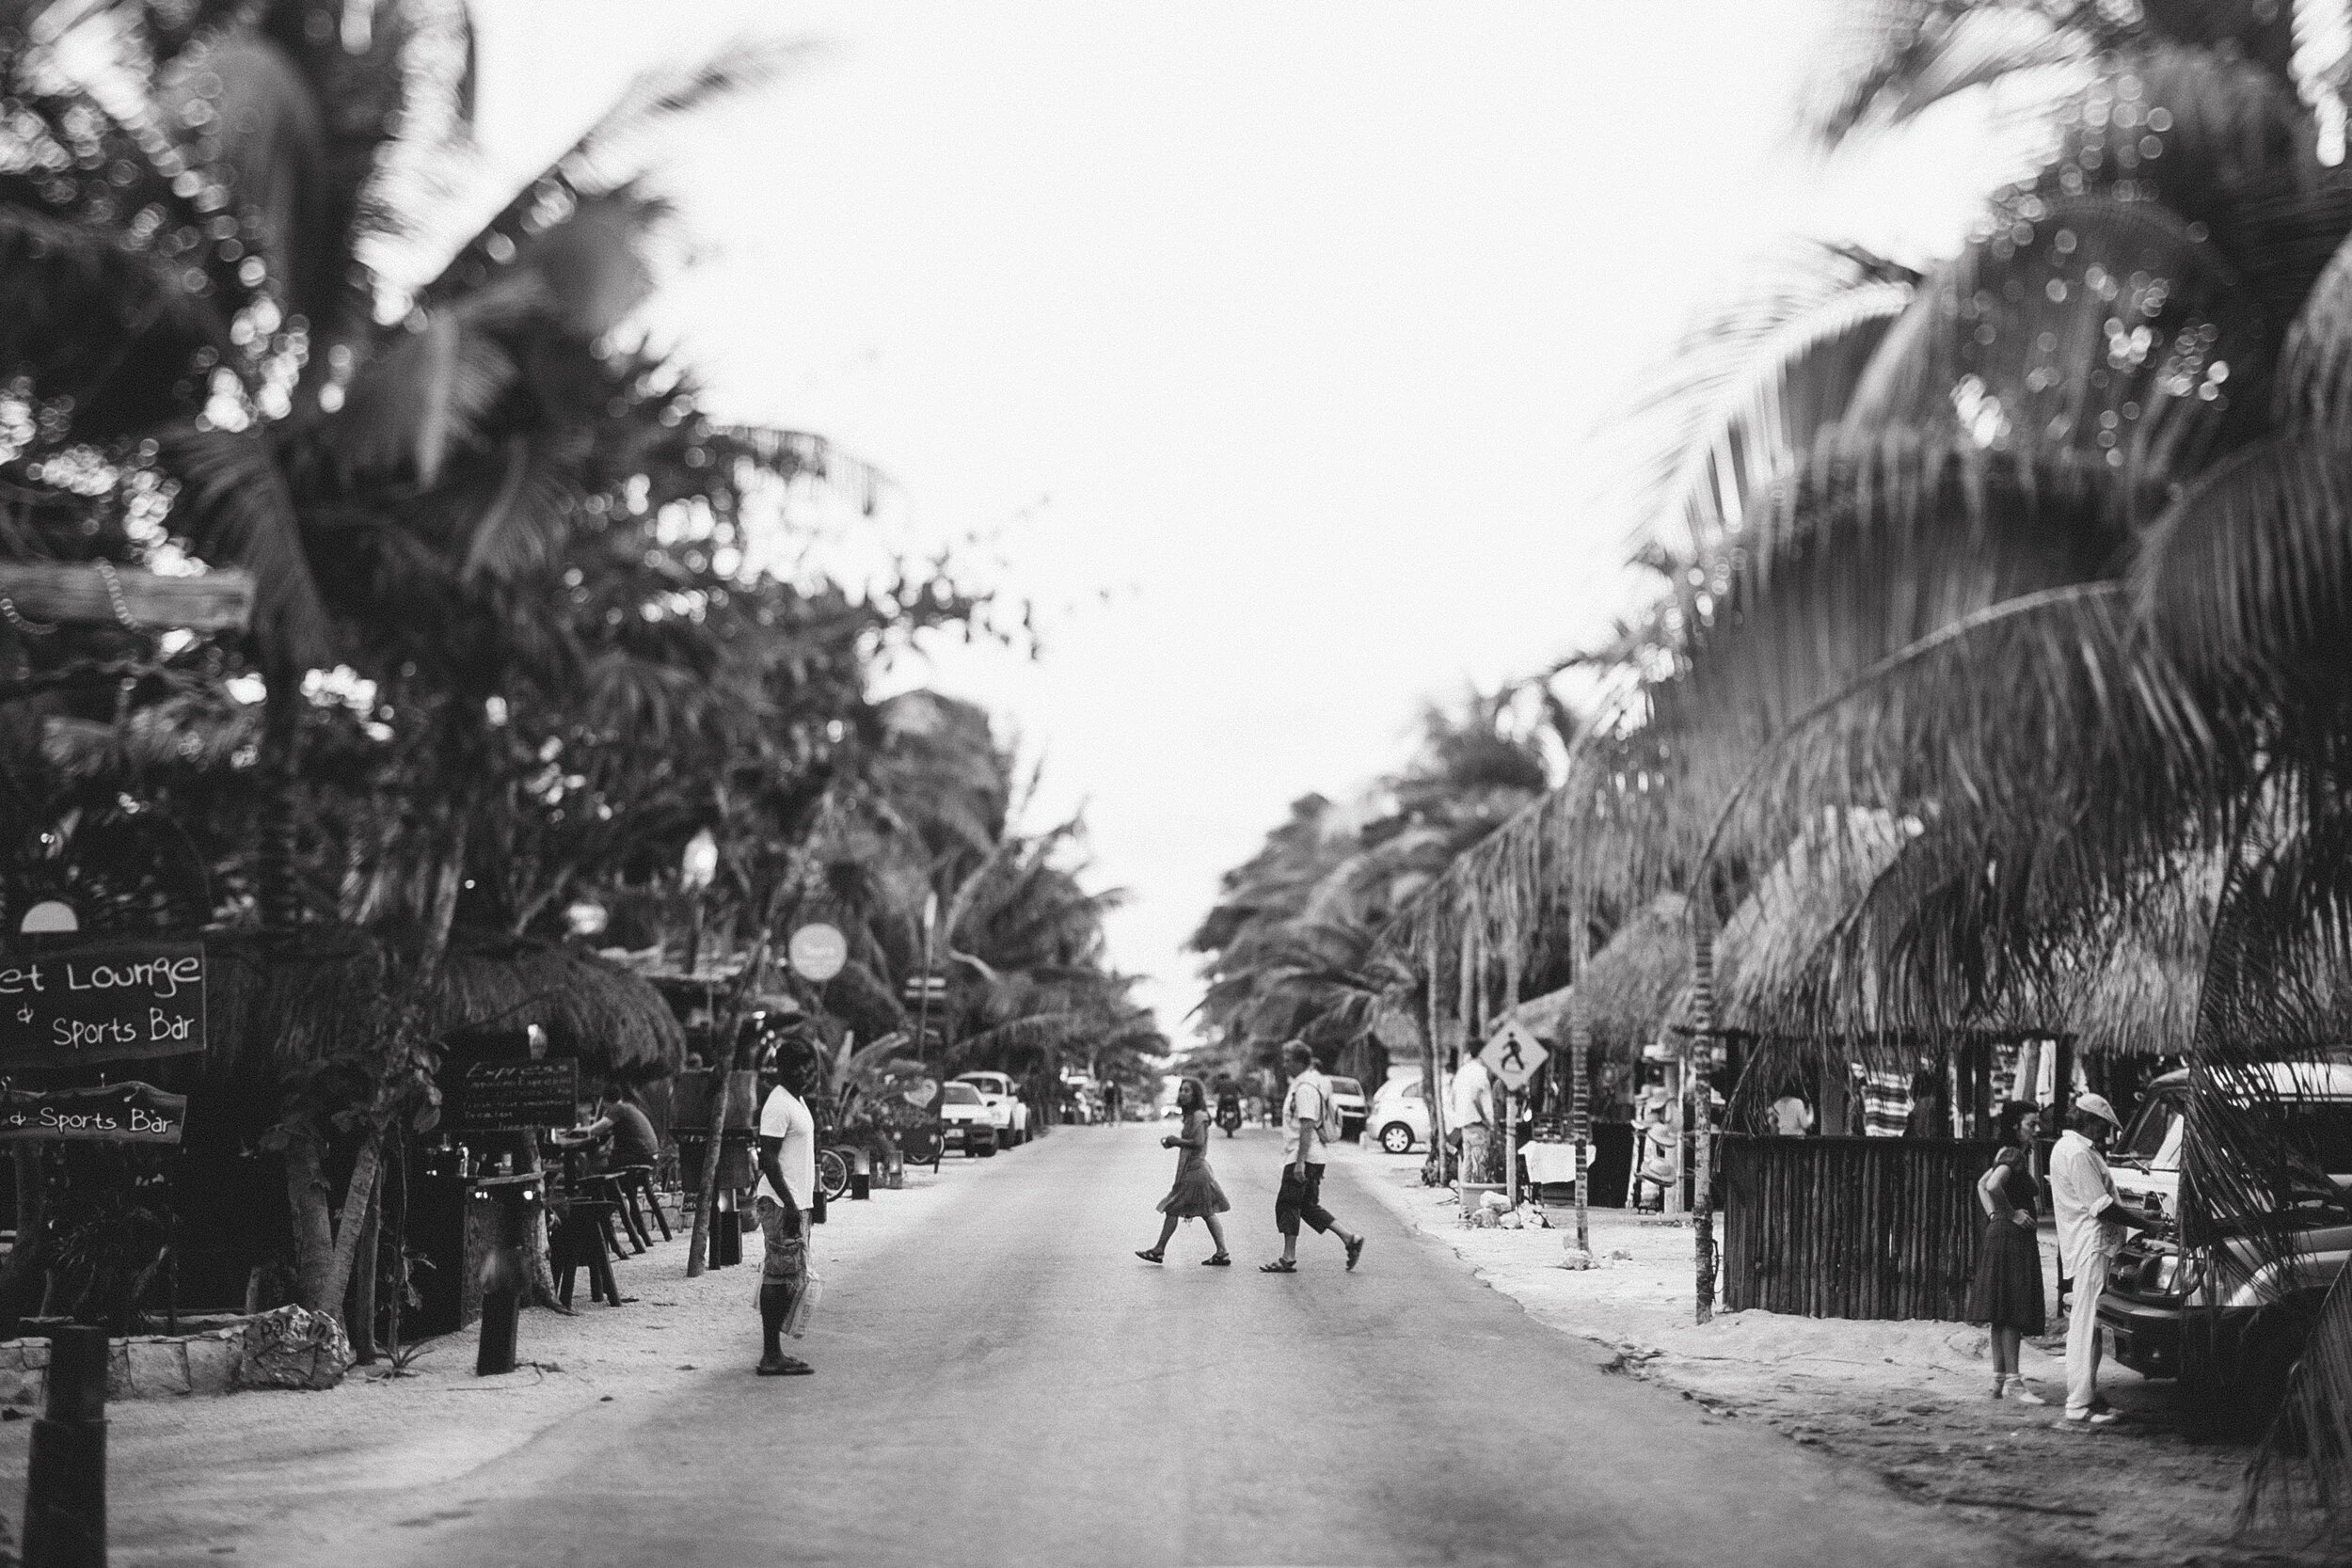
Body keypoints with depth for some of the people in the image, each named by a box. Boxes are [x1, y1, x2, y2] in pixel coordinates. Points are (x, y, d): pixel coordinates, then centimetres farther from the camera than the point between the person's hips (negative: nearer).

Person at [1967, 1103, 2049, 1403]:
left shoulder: (2008, 1154, 15)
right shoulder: (2015, 1155, -14)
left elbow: (1982, 1184, 24)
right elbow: (1992, 1185, -31)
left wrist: (1993, 1215, 14)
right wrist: (2011, 1213, -19)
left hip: (2001, 1235, 10)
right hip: (2012, 1239, -10)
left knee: (2002, 1313, 11)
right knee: (2012, 1311, -10)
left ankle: (1999, 1379, 15)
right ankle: (2013, 1383, -11)